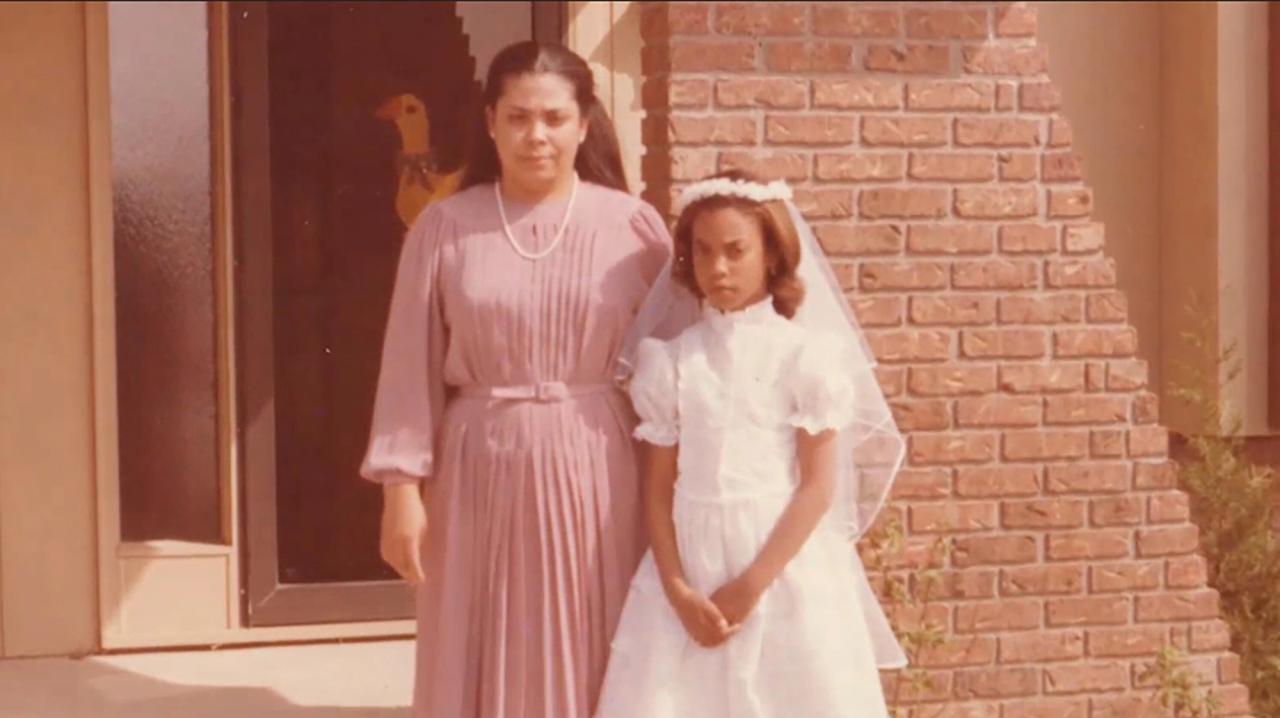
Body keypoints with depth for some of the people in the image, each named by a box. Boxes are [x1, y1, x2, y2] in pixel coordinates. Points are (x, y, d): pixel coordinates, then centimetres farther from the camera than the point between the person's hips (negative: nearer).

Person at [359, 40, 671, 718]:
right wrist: (402, 487, -4)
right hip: (482, 471, 0)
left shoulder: (634, 226, 0)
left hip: (599, 474, 0)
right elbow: (410, 369, 1)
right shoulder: (444, 228, 0)